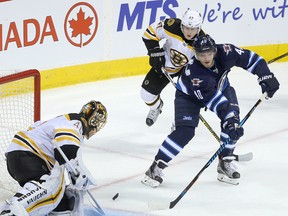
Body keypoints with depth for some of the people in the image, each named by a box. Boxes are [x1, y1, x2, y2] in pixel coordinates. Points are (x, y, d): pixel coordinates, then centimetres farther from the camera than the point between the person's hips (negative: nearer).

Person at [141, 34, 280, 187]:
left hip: (220, 87, 5)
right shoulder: (193, 70, -40)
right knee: (185, 131, -19)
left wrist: (266, 77, -23)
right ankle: (156, 167, -10)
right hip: (189, 95, -4)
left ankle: (225, 163, -2)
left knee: (233, 118, -16)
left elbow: (251, 59, -15)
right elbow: (211, 99, -39)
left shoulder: (226, 52, -31)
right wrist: (228, 120, -43)